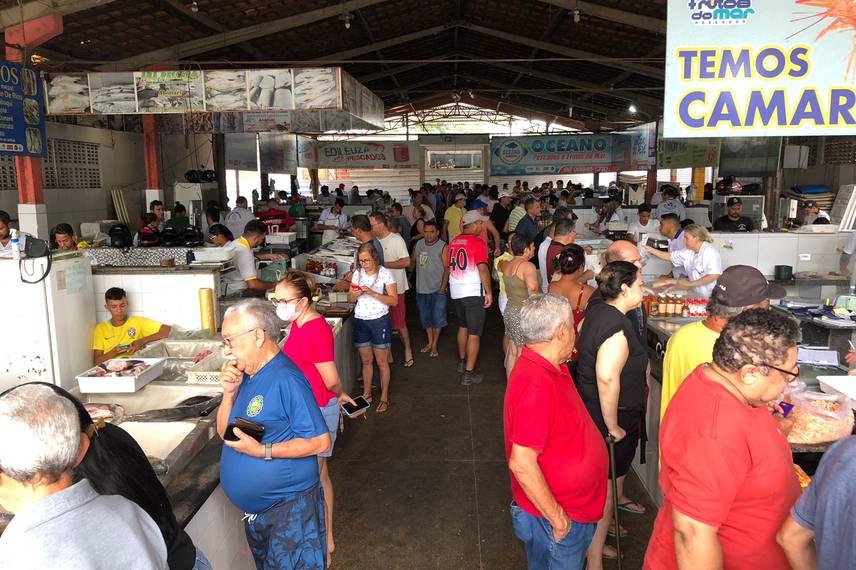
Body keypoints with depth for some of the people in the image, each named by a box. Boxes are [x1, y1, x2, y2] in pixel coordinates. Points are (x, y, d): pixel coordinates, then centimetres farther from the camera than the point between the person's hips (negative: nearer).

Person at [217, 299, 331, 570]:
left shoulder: (286, 380, -24)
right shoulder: (247, 375, 3)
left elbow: (320, 442, -25)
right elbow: (223, 432, 7)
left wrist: (262, 451, -27)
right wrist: (230, 392, -9)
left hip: (290, 508, -9)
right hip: (255, 508, 9)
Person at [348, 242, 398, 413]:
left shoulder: (385, 273, -9)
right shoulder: (357, 274, 5)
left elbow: (394, 300, -14)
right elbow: (350, 299, 11)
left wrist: (372, 293, -24)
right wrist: (355, 294, -13)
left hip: (379, 321, -4)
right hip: (360, 321, 4)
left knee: (381, 362, 4)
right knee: (366, 361, 13)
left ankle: (384, 397, 17)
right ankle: (366, 394, 28)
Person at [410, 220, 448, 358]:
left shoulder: (443, 247, -11)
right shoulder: (418, 244, 4)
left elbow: (447, 268, -12)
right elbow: (412, 262, 16)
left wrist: (443, 287, -18)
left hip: (437, 289, -5)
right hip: (421, 289, 5)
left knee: (437, 317, 2)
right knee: (425, 317, 16)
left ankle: (434, 345, 16)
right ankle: (429, 341, 33)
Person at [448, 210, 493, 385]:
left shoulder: (453, 242, 9)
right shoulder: (478, 242, -13)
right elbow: (483, 268, -21)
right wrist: (489, 292, -15)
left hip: (456, 291, 7)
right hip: (473, 292, -7)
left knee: (463, 326, 25)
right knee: (474, 333, -1)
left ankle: (462, 362, 38)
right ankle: (468, 374, 0)